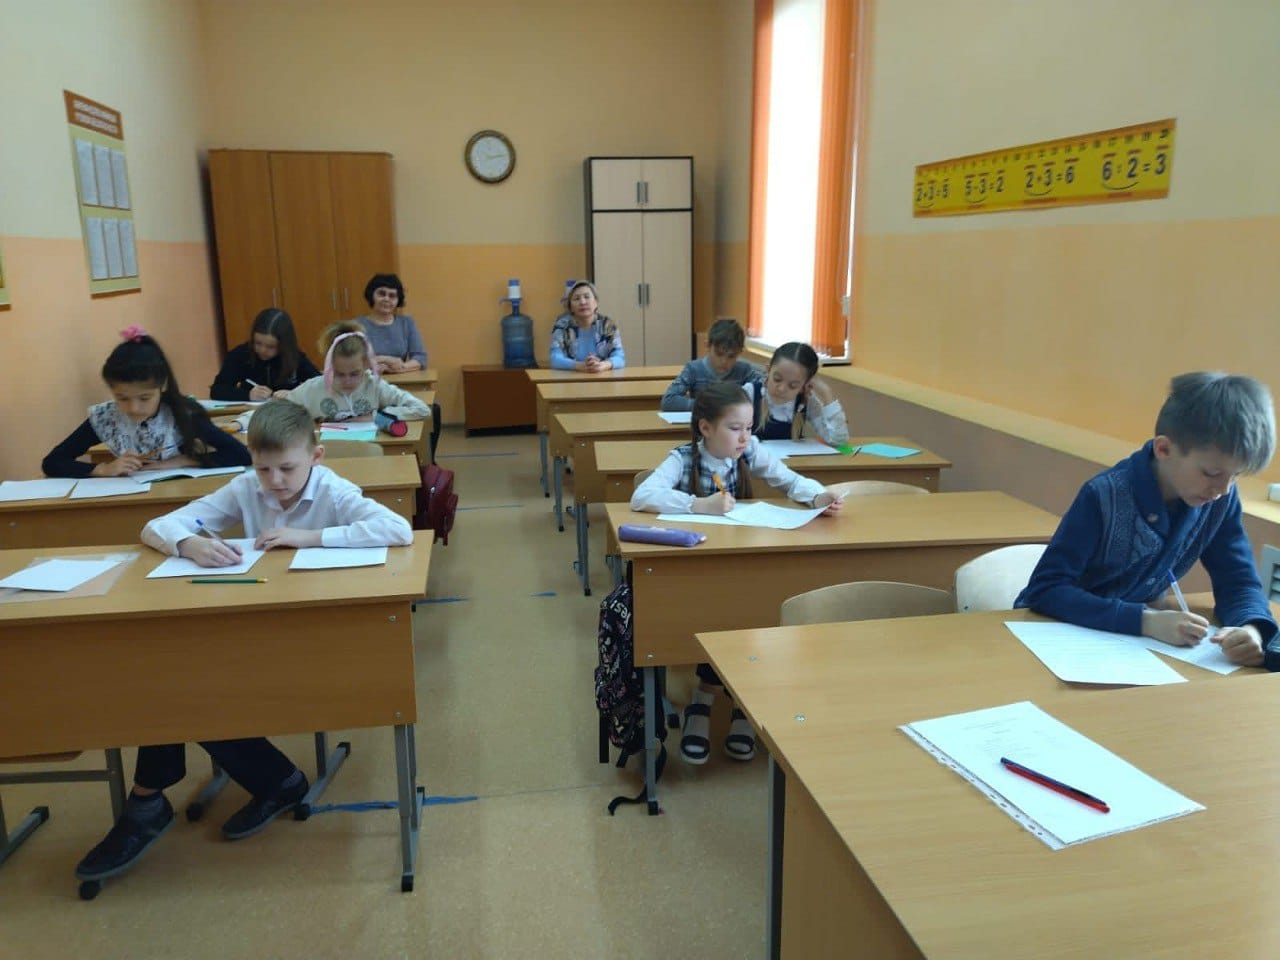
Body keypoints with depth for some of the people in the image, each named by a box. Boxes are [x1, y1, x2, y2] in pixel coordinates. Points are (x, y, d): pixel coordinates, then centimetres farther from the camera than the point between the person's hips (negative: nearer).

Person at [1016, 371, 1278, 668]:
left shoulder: (1221, 500, -7)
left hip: (1132, 641, 5)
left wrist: (1250, 628, -25)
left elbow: (1239, 580, -3)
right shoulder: (1103, 497, -24)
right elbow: (1044, 590, -26)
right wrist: (1145, 620, -34)